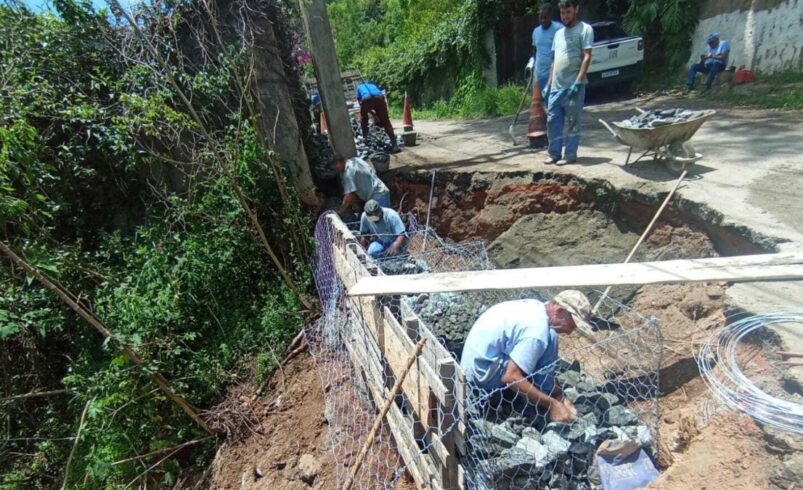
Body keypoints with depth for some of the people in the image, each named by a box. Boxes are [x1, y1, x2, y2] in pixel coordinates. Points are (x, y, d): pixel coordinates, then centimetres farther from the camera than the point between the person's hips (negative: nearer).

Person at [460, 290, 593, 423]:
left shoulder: (535, 307, 4)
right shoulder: (538, 330, -24)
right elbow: (511, 377, -27)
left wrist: (560, 396, 11)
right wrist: (552, 404, -19)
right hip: (483, 375, -9)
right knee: (550, 338, -13)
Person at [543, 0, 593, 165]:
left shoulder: (585, 29, 0)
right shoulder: (559, 33, 20)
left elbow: (587, 57, -8)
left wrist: (578, 81, -19)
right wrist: (549, 83, 14)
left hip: (573, 85, -6)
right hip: (556, 86, 6)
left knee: (573, 122, -2)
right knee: (552, 120, 4)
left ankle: (570, 154, 4)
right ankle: (554, 153, 11)